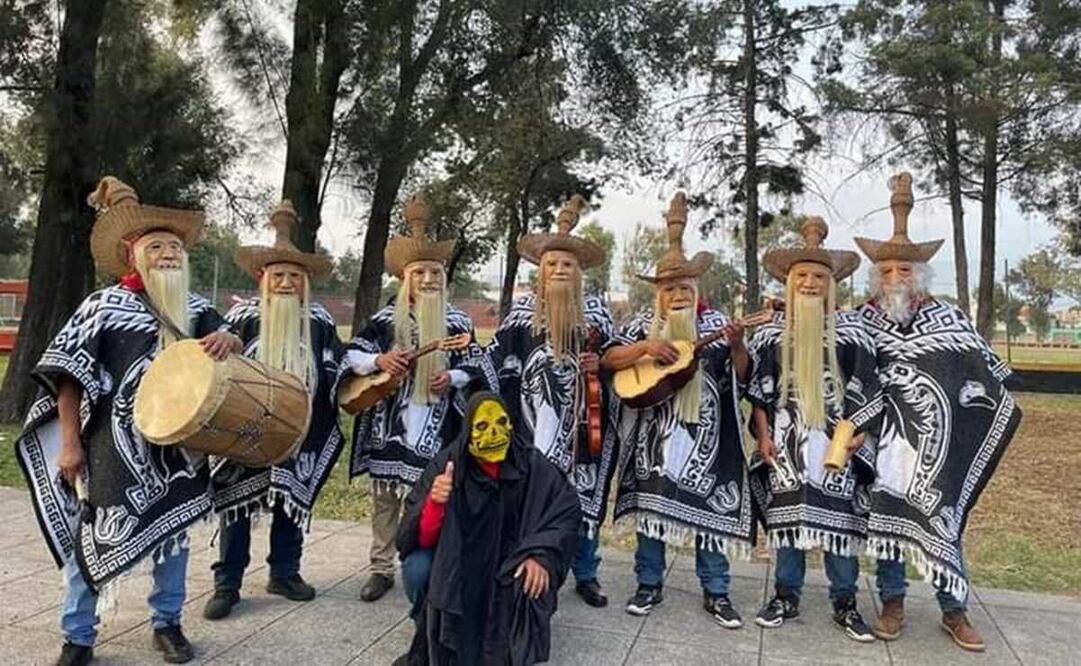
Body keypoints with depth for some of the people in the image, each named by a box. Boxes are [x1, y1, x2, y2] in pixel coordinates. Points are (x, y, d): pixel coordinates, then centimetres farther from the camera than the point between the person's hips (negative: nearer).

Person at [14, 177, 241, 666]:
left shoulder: (196, 309, 4)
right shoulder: (105, 305, -7)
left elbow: (228, 341, 12)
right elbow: (67, 375, -6)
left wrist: (227, 339, -15)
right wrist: (70, 443, -9)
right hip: (116, 442, -4)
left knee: (174, 528, 14)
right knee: (91, 536, 4)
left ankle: (167, 623, 31)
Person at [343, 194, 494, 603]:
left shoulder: (457, 322, 2)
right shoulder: (386, 319, 2)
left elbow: (476, 367, 3)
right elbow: (350, 356, 1)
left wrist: (452, 378, -15)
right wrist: (378, 360, -18)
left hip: (435, 429, -1)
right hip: (389, 425, 1)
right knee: (385, 498, 9)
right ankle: (382, 569, 23)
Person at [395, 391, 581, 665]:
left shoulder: (531, 464, -16)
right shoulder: (446, 463, -18)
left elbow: (568, 509, -11)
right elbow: (420, 539, -18)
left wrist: (541, 555, -25)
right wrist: (434, 503, -40)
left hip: (509, 564, 0)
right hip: (455, 562, 0)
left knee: (534, 580, -28)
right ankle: (430, 639, 4)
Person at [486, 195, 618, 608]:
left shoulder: (594, 311, 5)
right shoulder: (523, 310, 2)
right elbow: (497, 359, 3)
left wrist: (600, 363, -7)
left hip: (582, 421, 1)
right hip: (535, 419, -1)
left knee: (583, 494, 7)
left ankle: (585, 575, 22)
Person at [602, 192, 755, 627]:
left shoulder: (715, 325, 1)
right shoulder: (643, 325, 3)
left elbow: (741, 376, 0)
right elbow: (608, 360, -5)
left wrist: (736, 346, -20)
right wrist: (646, 347, -19)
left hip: (703, 433, 0)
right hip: (653, 433, 1)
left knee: (709, 506, 5)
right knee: (650, 504, 6)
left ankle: (715, 592, 19)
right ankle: (649, 585, 22)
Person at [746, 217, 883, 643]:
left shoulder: (849, 330, 1)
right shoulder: (771, 331, 3)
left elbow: (865, 387, 3)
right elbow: (758, 388, 6)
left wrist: (857, 431, -6)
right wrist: (763, 435, 0)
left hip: (835, 438, -1)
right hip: (786, 438, 1)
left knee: (840, 516, 3)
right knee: (786, 512, 6)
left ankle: (844, 603, 17)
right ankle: (786, 596, 19)